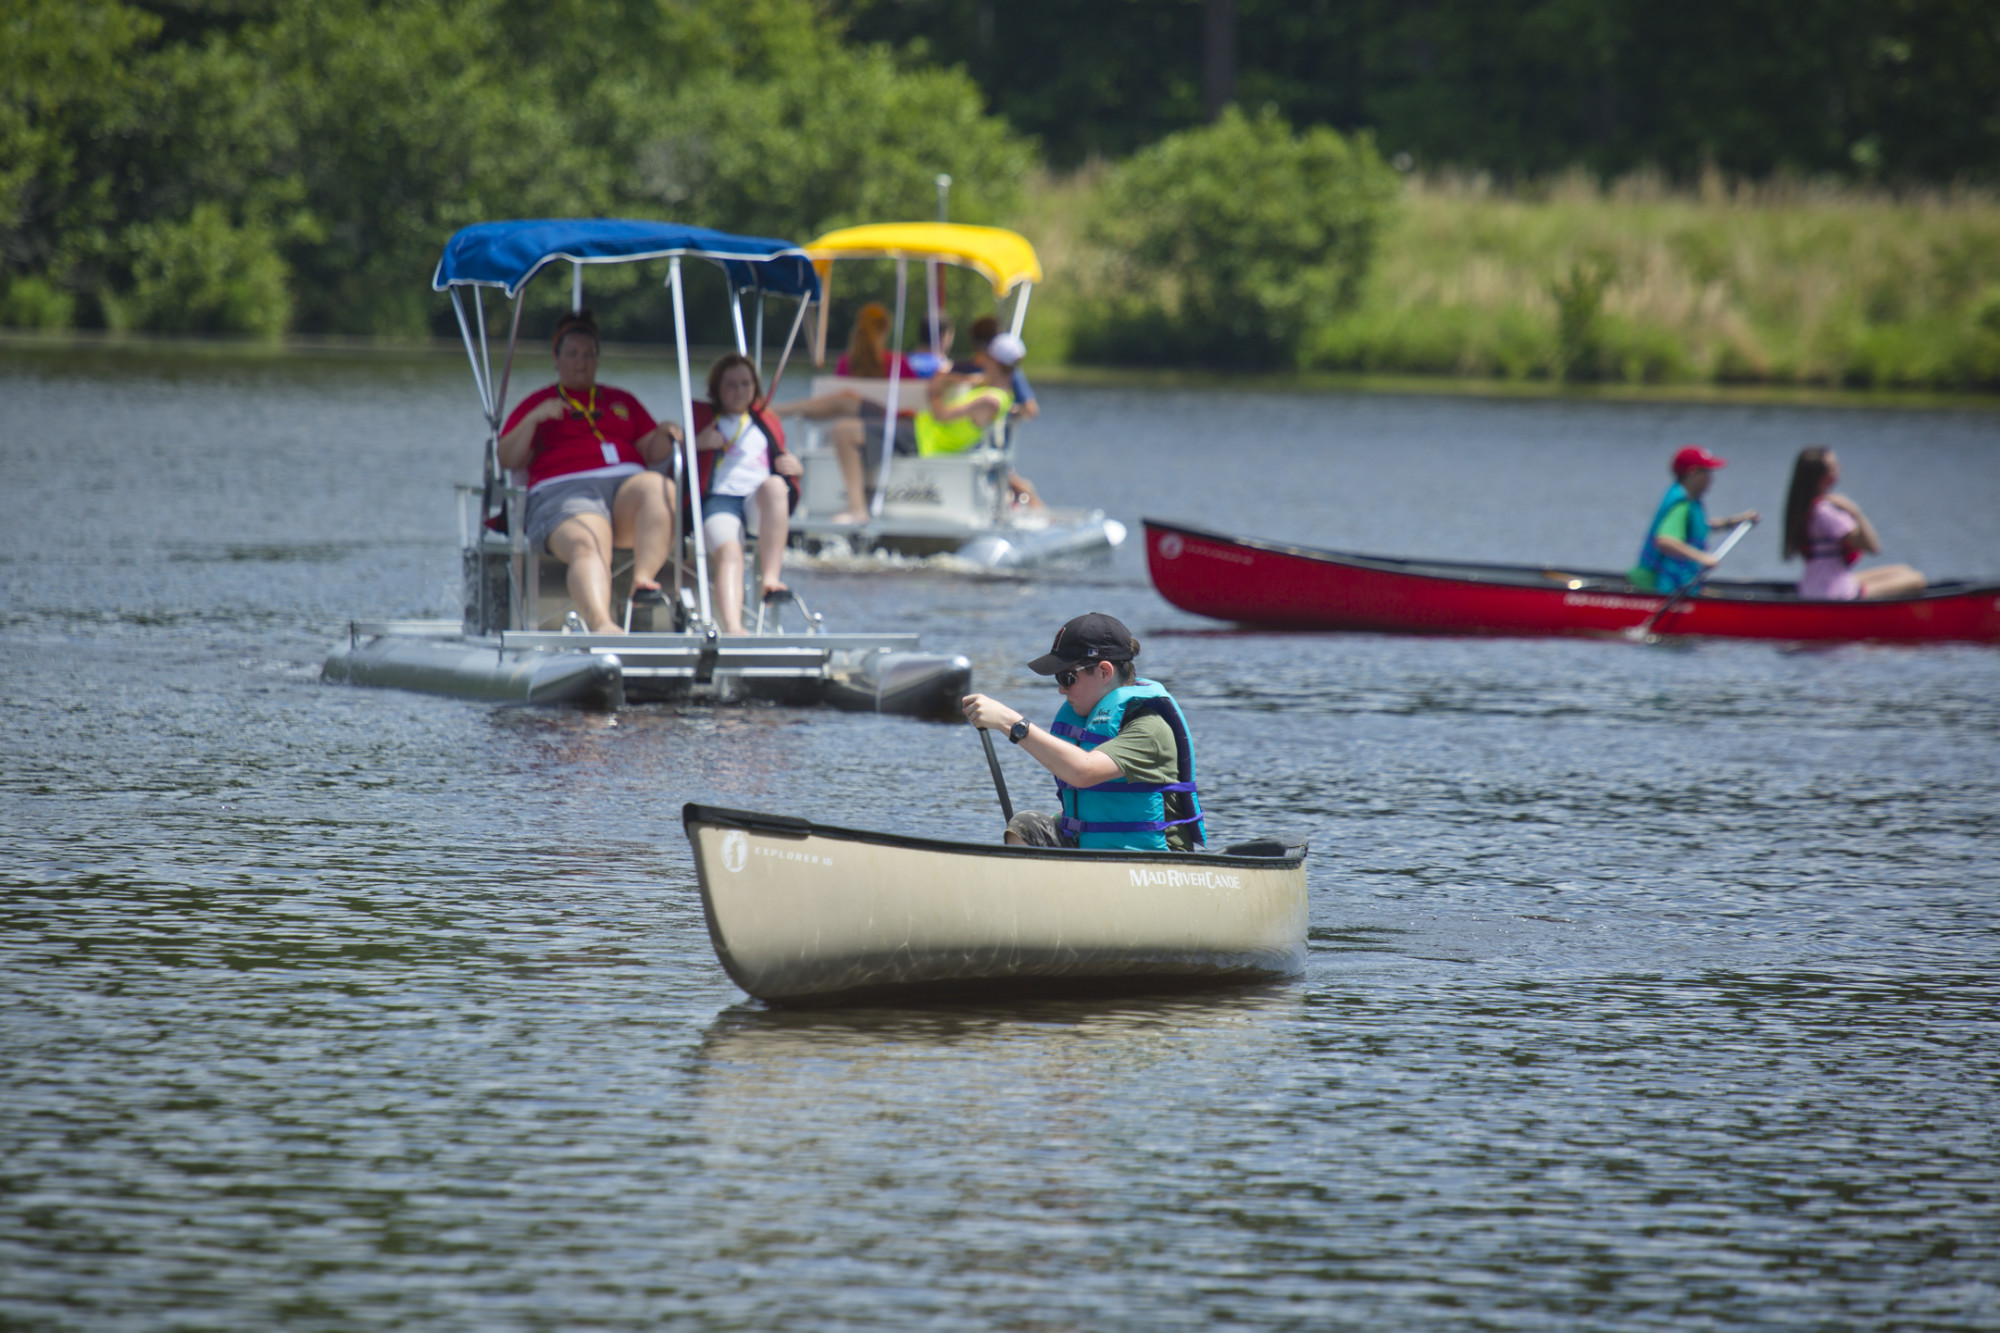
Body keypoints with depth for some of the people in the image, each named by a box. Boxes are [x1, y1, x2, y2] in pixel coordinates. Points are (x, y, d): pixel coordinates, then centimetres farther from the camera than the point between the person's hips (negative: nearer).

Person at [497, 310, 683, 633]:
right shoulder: (537, 403, 24)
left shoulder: (621, 401, 32)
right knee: (588, 546, -37)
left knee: (659, 488, -34)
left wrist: (665, 437, -1)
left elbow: (652, 452, 22)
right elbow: (507, 460, 11)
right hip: (564, 491, -3)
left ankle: (643, 580, -42)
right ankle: (601, 623, -61)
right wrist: (533, 420, -4)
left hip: (626, 485, 3)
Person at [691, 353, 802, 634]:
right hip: (719, 498, -2)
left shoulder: (766, 423, 32)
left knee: (774, 484, -37)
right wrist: (696, 444, -6)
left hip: (761, 504, 2)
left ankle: (770, 577, -39)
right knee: (728, 551, -36)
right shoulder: (701, 418, 23)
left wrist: (793, 468, 8)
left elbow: (781, 463, 34)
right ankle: (732, 628, -57)